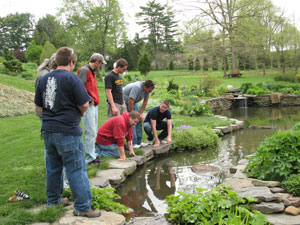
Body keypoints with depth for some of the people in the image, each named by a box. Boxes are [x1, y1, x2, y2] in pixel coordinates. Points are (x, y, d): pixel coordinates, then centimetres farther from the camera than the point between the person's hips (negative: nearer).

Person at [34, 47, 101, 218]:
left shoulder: (44, 79, 8)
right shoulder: (72, 78, -13)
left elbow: (39, 106, 13)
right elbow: (84, 104, -14)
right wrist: (80, 114, 6)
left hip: (48, 131, 7)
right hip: (68, 132, -7)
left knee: (53, 167, 19)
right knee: (76, 170, 0)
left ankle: (53, 200, 33)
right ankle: (82, 207, 6)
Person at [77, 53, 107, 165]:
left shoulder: (93, 71, 20)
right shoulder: (84, 70, -11)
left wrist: (95, 99, 12)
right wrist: (89, 100, -17)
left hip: (94, 105, 10)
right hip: (88, 106, -10)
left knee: (93, 132, 13)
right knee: (91, 133, -9)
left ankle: (92, 155, 21)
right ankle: (90, 158, -3)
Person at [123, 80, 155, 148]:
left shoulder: (147, 88, -13)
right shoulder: (136, 87, -37)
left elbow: (145, 101, -3)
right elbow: (130, 102, -34)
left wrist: (141, 113, -6)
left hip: (133, 102, 8)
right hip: (125, 101, -8)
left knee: (139, 120, 2)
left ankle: (139, 142, 8)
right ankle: (133, 143, -14)